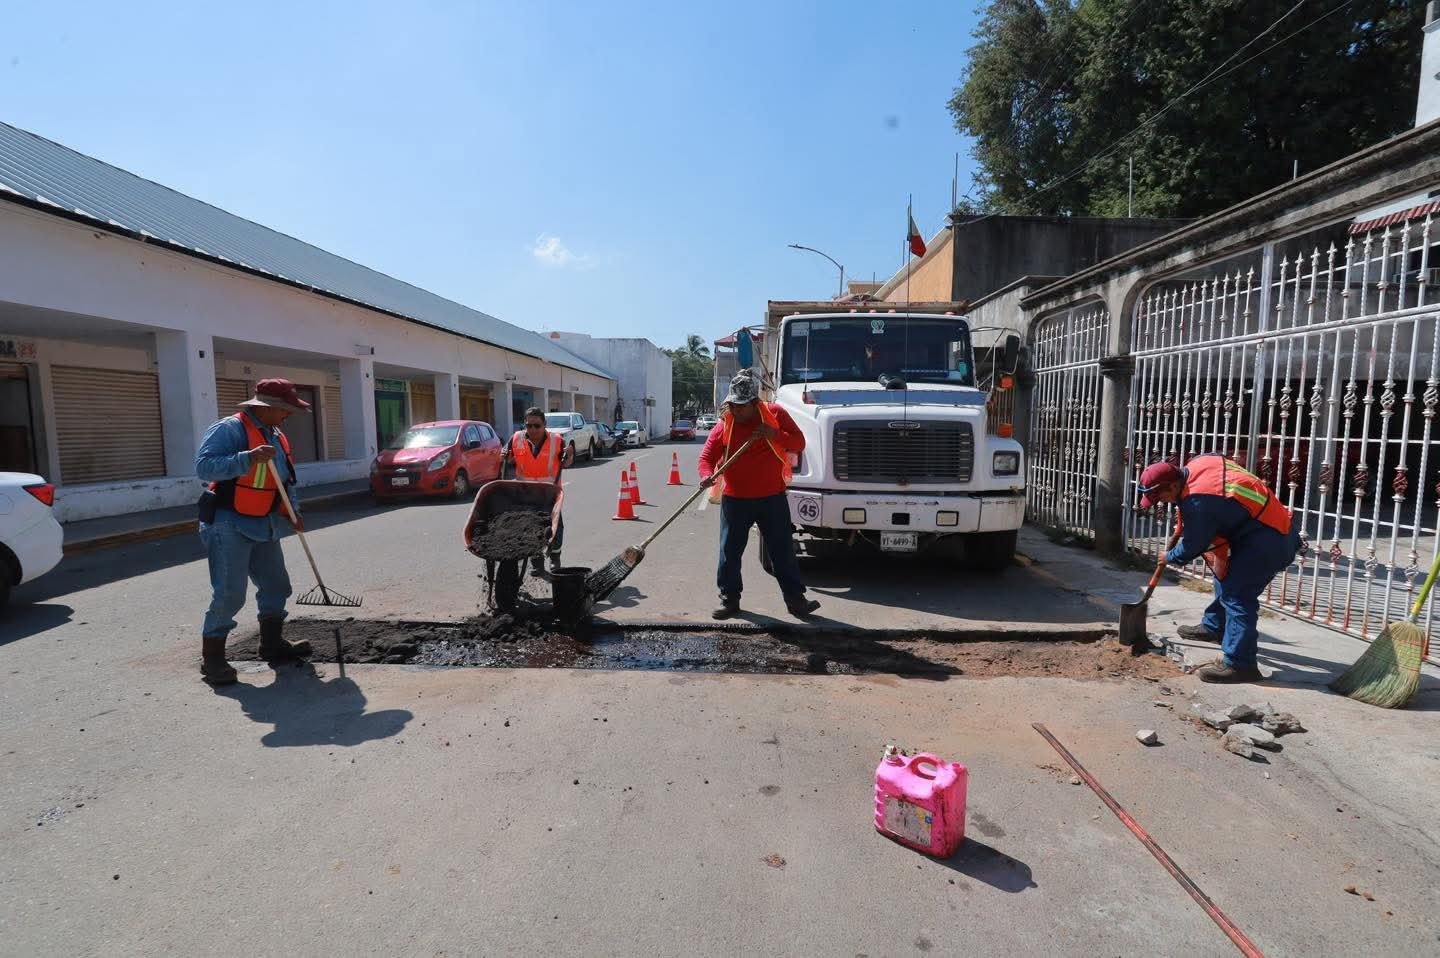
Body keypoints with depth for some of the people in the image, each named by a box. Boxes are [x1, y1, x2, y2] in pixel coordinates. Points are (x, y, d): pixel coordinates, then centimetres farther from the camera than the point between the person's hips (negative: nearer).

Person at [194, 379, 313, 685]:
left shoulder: (277, 437, 12)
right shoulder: (229, 429, -15)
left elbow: (285, 479, 21)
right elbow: (204, 466, -27)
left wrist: (292, 509, 8)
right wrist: (248, 458, -36)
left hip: (264, 526, 9)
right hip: (229, 526, -9)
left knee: (276, 586, 15)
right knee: (229, 595, -8)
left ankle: (272, 644, 29)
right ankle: (212, 659, 5)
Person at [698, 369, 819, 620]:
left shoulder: (775, 414, -2)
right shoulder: (724, 424, -2)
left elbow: (799, 443, -2)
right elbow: (707, 456, -3)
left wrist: (775, 435, -20)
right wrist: (707, 475, -25)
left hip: (772, 498, -1)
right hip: (735, 499, 1)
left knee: (783, 550, 6)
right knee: (730, 551, 6)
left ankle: (795, 599, 16)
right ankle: (730, 599, 21)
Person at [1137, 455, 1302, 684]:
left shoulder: (1198, 503, -27)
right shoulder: (1197, 463, -2)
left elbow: (1191, 548, -15)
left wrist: (1169, 558, 6)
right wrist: (1185, 516, 12)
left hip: (1269, 541, -11)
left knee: (1237, 595, -12)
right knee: (1227, 575, 23)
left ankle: (1238, 664, -10)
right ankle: (1214, 626, 41)